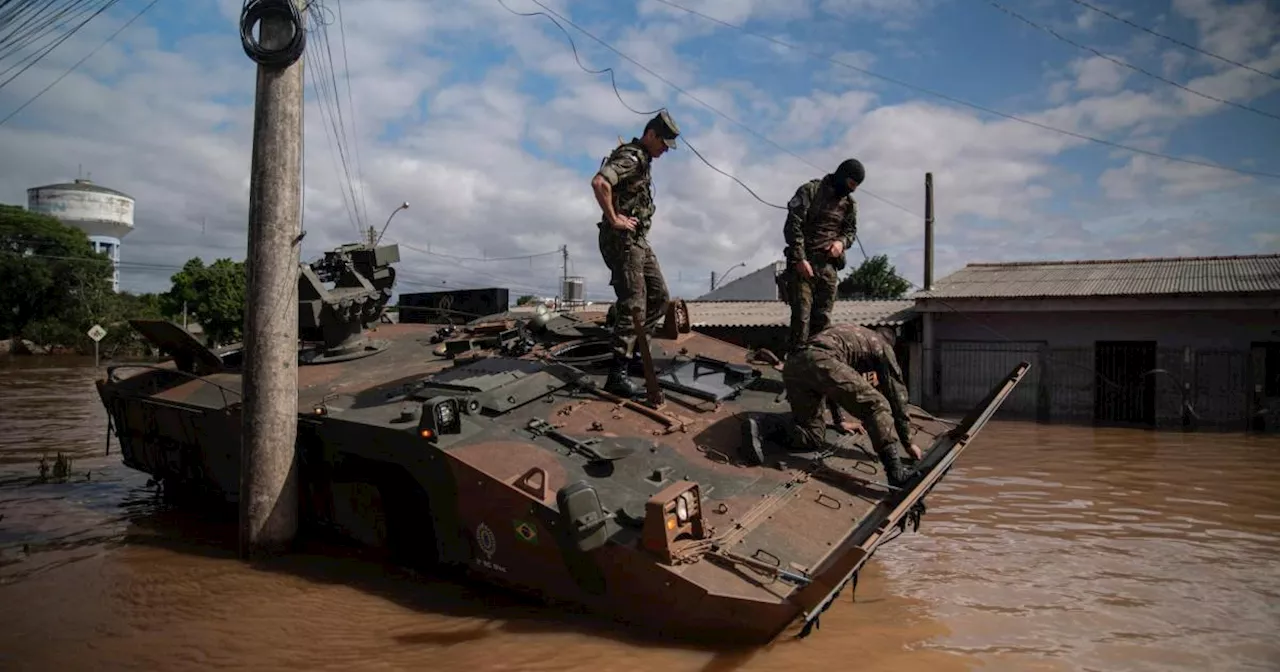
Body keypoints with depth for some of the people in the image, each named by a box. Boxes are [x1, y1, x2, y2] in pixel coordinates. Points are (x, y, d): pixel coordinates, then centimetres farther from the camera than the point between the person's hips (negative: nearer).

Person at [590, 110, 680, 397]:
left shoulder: (642, 160, 17)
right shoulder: (630, 157, -14)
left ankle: (629, 346, 20)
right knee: (633, 305, -11)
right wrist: (613, 219, -23)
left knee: (659, 297, 13)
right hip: (623, 240, -10)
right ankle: (617, 375, -10)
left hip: (638, 241, 10)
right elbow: (599, 182, -32)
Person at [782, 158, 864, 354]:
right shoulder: (810, 191, -4)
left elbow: (851, 230, 22)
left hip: (828, 265, 5)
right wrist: (800, 259, -16)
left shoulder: (849, 203, 13)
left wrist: (842, 242, -3)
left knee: (823, 318, 3)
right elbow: (792, 226, -10)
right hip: (802, 262, -5)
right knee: (802, 315, -11)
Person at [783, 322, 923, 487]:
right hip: (820, 361, -7)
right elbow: (897, 393, 22)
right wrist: (907, 442, 29)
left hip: (792, 366, 7)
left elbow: (833, 384, 54)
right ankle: (896, 473, -17)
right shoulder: (883, 346, 26)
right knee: (877, 406, -1)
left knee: (811, 439, 17)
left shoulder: (850, 334, 45)